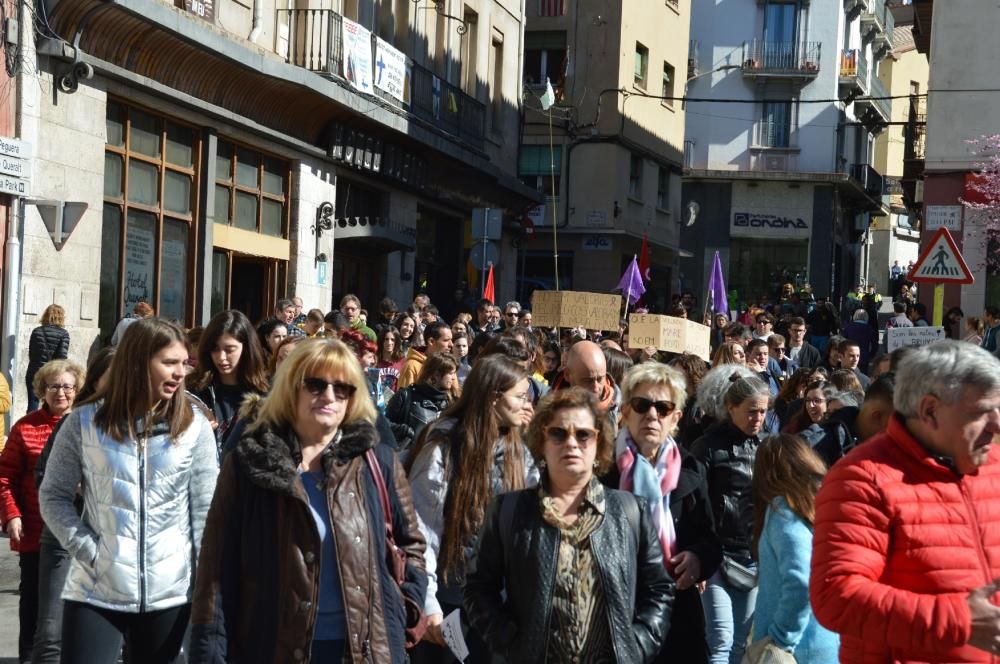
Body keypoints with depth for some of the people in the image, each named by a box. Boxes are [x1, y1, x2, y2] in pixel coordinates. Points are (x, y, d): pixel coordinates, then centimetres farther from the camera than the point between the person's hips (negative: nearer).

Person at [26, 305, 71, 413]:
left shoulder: (36, 331, 5)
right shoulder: (63, 334, -6)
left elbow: (31, 354, 9)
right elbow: (62, 357, -11)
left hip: (34, 374, 3)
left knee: (32, 408, 6)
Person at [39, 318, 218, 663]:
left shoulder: (195, 425, 1)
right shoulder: (84, 422, 1)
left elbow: (206, 508, 2)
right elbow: (53, 496, 4)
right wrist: (86, 549, -9)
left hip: (170, 594, 1)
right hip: (94, 592, -1)